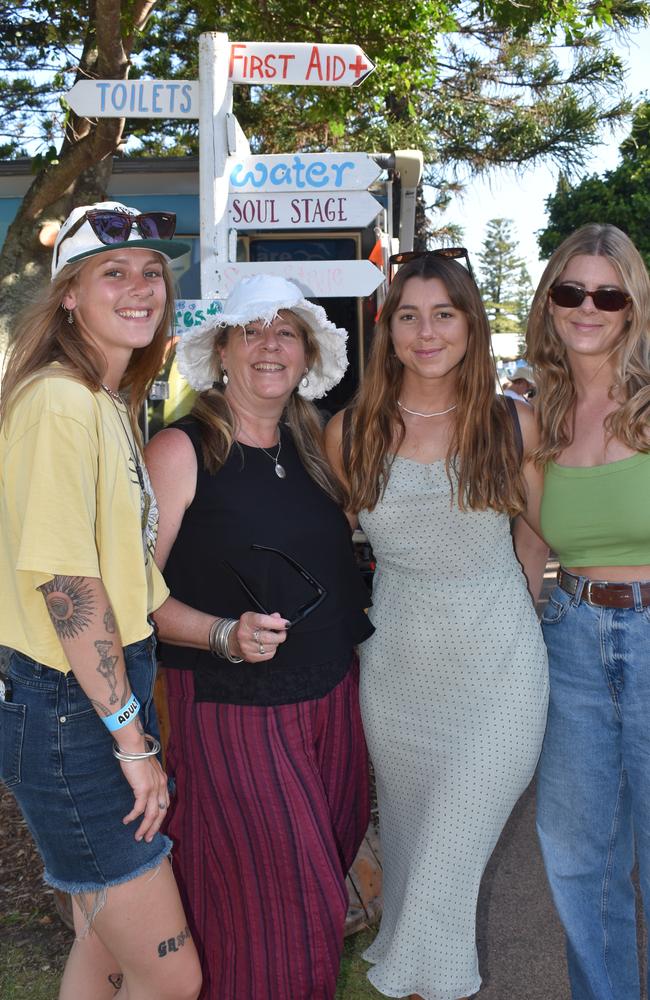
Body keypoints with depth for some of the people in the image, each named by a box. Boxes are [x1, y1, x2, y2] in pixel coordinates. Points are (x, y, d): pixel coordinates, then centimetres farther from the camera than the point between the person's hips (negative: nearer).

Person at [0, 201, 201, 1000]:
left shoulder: (110, 403, 12)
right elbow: (64, 581, -22)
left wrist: (129, 719, 13)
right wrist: (131, 735, -16)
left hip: (110, 694, 9)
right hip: (68, 715, -9)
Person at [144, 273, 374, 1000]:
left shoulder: (313, 445, 9)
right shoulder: (180, 450, -10)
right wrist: (224, 635, -25)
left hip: (331, 696, 6)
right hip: (232, 710, -6)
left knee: (322, 878, 17)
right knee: (269, 907, 2)